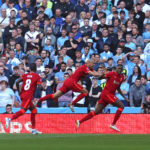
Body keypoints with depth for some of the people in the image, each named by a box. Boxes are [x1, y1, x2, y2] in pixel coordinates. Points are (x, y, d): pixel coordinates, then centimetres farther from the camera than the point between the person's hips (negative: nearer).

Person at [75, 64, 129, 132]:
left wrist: (124, 97, 27)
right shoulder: (112, 74, -7)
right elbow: (100, 77, -12)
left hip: (111, 95, 7)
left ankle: (79, 122, 4)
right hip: (106, 93, -7)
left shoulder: (122, 77, 14)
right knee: (121, 106, -14)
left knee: (96, 112, 3)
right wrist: (102, 74, -34)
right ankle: (113, 124, -12)